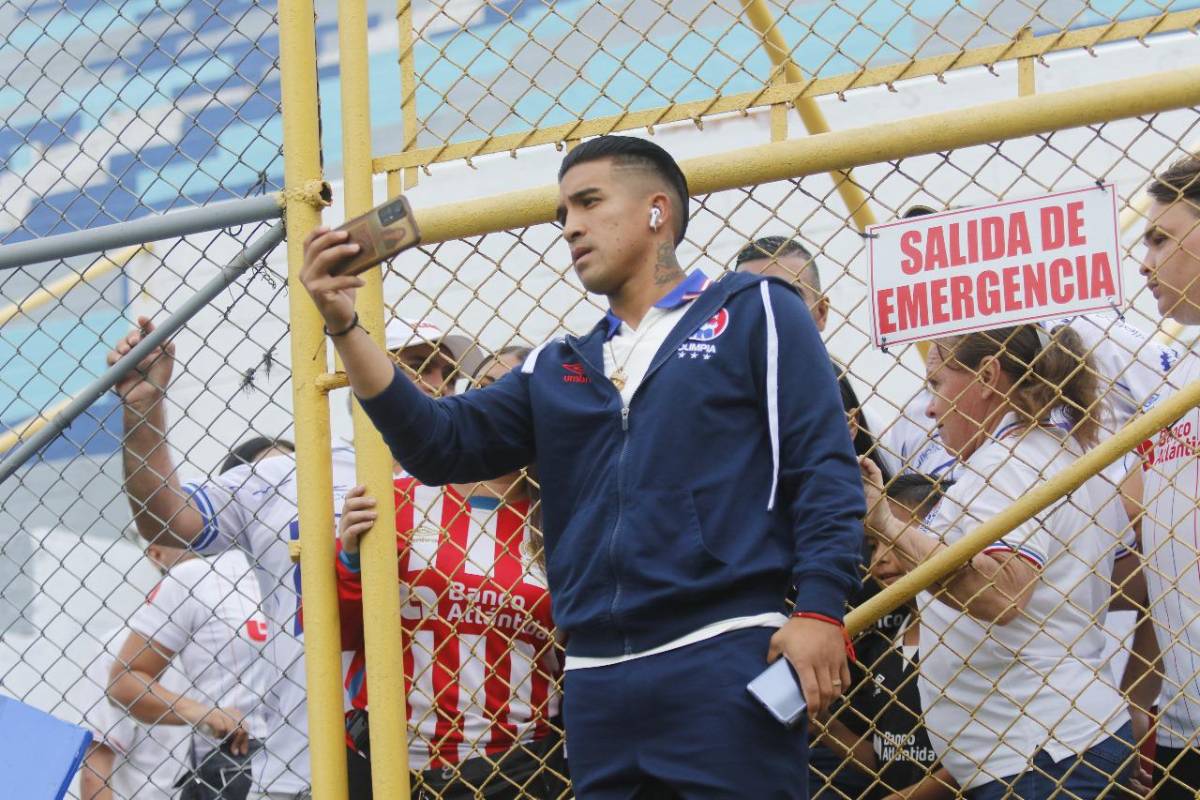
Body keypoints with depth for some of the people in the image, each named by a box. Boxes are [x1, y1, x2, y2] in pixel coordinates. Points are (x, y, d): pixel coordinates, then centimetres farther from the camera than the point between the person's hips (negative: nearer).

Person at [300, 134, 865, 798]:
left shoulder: (752, 312, 7)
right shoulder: (556, 370, 23)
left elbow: (826, 470, -1)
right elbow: (439, 445, 13)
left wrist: (819, 609, -13)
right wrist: (343, 326, 3)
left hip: (724, 665, -5)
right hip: (597, 686, 6)